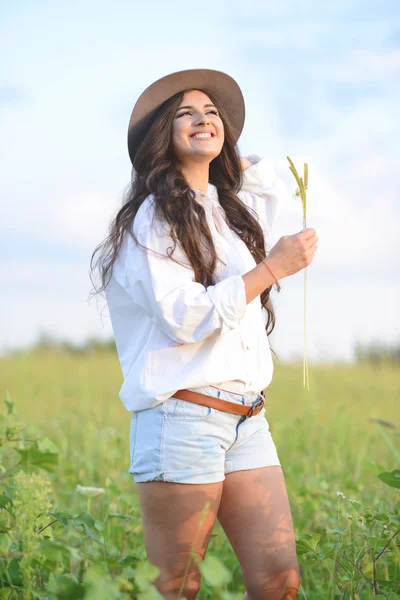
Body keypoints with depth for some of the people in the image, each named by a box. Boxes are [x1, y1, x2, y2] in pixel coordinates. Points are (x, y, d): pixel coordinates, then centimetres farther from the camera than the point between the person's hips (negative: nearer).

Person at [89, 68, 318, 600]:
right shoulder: (151, 218, -4)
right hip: (182, 419, -7)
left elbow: (274, 182, 42)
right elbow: (183, 315, -16)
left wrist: (225, 154, 26)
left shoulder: (231, 211, 18)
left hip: (247, 422, 7)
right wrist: (273, 267, -11)